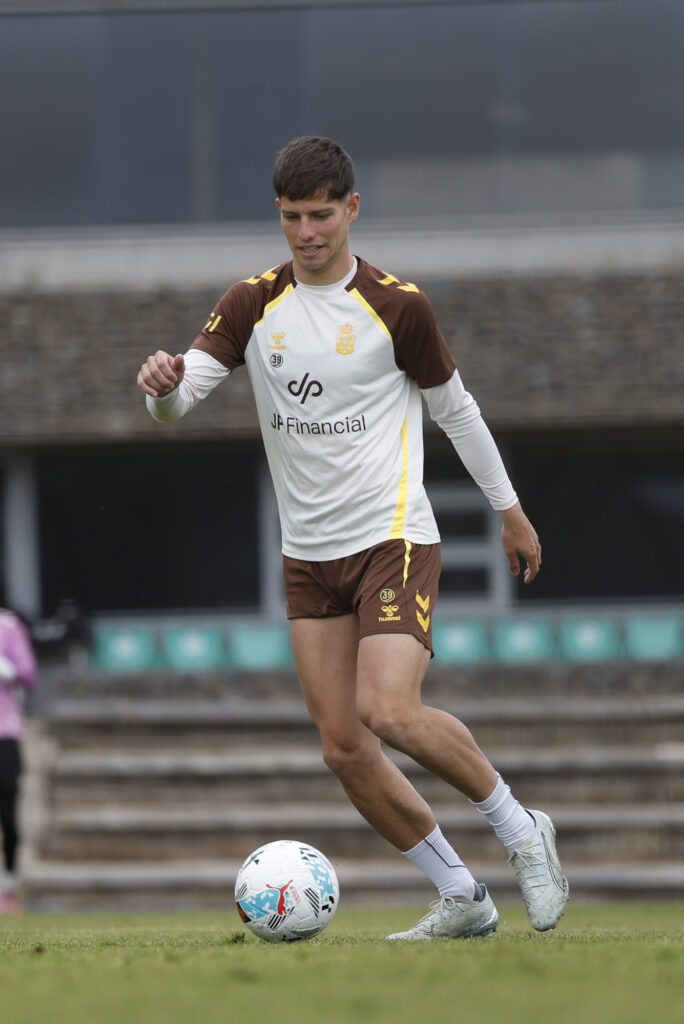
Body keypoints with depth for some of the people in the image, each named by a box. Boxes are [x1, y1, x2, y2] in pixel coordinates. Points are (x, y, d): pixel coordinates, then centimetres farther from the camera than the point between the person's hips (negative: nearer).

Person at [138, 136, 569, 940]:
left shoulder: (396, 306, -5)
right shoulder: (253, 306, 3)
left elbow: (455, 408, 8)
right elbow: (178, 401, -7)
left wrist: (510, 510, 14)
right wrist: (162, 384, -32)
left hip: (394, 540, -5)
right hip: (308, 555, 5)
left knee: (389, 714, -23)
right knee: (343, 748, -1)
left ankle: (518, 829, -3)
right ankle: (460, 897, 11)